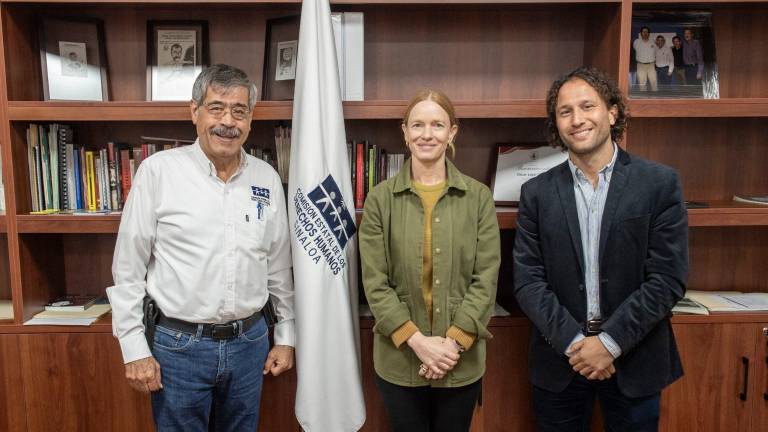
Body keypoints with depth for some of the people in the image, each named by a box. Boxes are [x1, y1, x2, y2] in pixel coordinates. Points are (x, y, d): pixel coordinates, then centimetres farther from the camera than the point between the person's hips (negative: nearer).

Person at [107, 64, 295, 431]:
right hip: (179, 345, -3)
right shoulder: (158, 170, -10)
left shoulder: (267, 178, 1)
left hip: (250, 342, 4)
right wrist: (134, 348, -6)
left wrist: (285, 335, 9)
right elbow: (128, 269, -6)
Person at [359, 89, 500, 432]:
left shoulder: (478, 197, -1)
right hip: (399, 359, 0)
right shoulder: (380, 198, -3)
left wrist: (454, 341, -12)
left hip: (462, 359, 1)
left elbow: (486, 278, -4)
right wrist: (416, 340, -14)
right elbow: (374, 283, -6)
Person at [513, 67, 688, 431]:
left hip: (635, 360, -1)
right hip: (559, 360, 1)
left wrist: (610, 341, -14)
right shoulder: (537, 192, -1)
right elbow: (528, 281, -4)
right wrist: (573, 342, -14)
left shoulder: (660, 183, -5)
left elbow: (668, 278, -9)